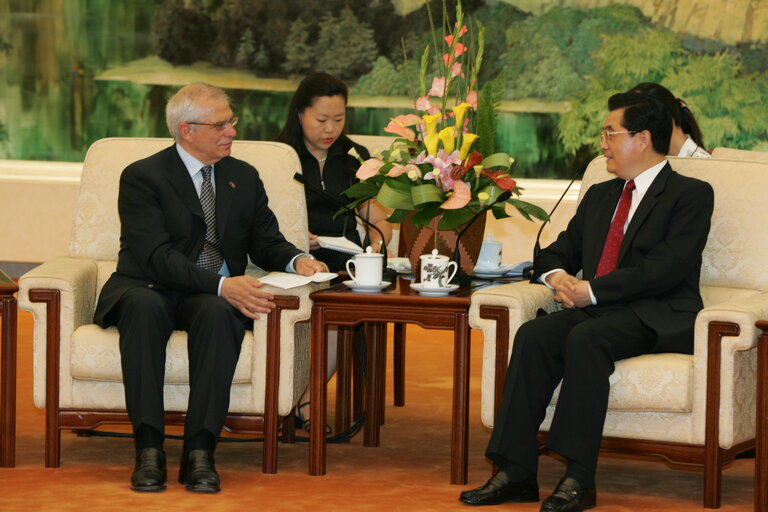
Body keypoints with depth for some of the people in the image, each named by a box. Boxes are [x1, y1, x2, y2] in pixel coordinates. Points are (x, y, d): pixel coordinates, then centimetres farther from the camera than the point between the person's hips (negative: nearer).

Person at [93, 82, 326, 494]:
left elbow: (266, 242, 16)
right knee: (144, 306, -39)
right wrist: (222, 285, -28)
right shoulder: (142, 177, -4)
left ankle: (199, 452, -41)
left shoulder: (243, 177, 15)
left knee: (216, 314, -35)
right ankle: (149, 448, -41)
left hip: (215, 298, 3)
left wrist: (296, 260, -9)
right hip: (148, 288, -3)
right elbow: (157, 256, -16)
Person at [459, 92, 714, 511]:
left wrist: (591, 290, -17)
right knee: (533, 336, -23)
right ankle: (515, 473, -28)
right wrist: (557, 276, 0)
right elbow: (557, 252, 27)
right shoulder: (599, 196, 25)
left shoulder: (690, 195, 1)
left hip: (658, 317, -6)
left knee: (586, 339, -35)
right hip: (594, 310, 7)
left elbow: (666, 268, -13)